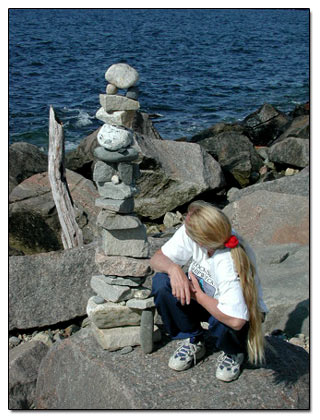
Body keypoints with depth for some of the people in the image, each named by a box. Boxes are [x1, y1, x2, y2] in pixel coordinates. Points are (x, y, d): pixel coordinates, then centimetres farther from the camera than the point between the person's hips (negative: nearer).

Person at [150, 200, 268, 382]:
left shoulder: (229, 263, -39)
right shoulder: (188, 233, -23)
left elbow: (235, 320, -43)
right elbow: (157, 258, -10)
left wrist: (198, 295, -29)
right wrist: (174, 269, -34)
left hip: (240, 311, -5)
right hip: (204, 298, 5)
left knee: (221, 322, -40)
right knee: (162, 282, -20)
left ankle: (234, 352, 1)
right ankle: (193, 341, 3)